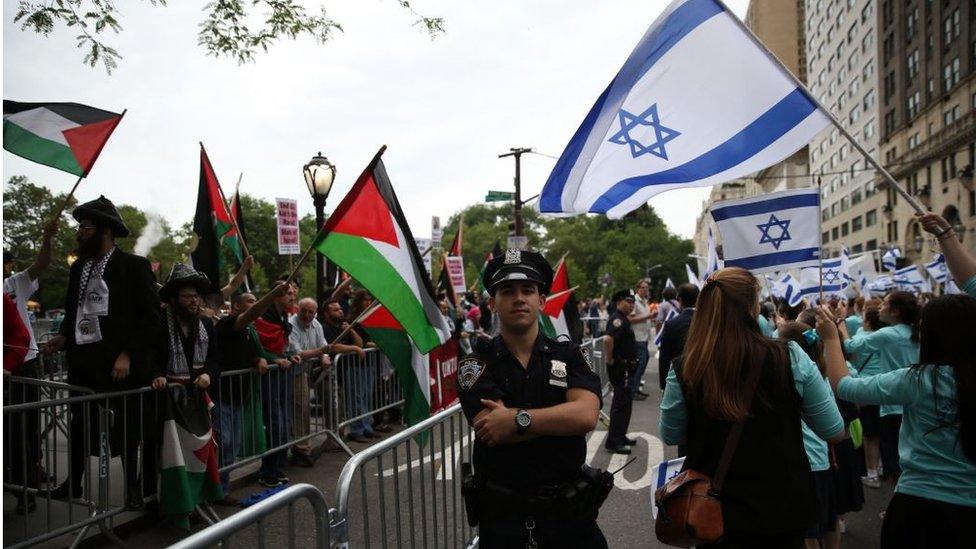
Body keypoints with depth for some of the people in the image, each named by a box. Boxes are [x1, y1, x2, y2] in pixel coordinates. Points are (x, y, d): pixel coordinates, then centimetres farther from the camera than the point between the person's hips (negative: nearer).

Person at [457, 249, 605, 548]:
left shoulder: (568, 356, 0)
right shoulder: (475, 365, -5)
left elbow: (587, 415, -17)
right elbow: (491, 430, -19)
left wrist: (517, 419, -23)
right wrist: (564, 417, -15)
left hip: (569, 512, 1)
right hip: (502, 515, -1)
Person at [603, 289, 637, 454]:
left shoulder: (623, 319, 16)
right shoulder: (618, 319, -18)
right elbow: (608, 339, -35)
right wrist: (610, 359, -24)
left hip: (625, 367, 10)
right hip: (620, 367, -10)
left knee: (626, 402, 17)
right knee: (621, 403, -7)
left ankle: (620, 436, 27)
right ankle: (613, 442, -2)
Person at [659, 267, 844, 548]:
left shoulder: (684, 369, -15)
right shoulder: (791, 359, -17)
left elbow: (670, 436, 1)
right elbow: (835, 431, -4)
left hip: (714, 511, 0)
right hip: (783, 508, 0)